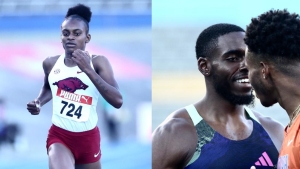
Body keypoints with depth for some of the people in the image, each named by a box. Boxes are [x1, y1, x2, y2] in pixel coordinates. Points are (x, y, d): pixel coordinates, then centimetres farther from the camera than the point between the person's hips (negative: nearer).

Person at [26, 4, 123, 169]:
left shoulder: (98, 62, -11)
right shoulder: (50, 63, -1)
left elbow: (117, 101, -24)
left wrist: (88, 70, -28)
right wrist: (39, 102, 1)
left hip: (88, 138, 0)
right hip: (59, 136, 0)